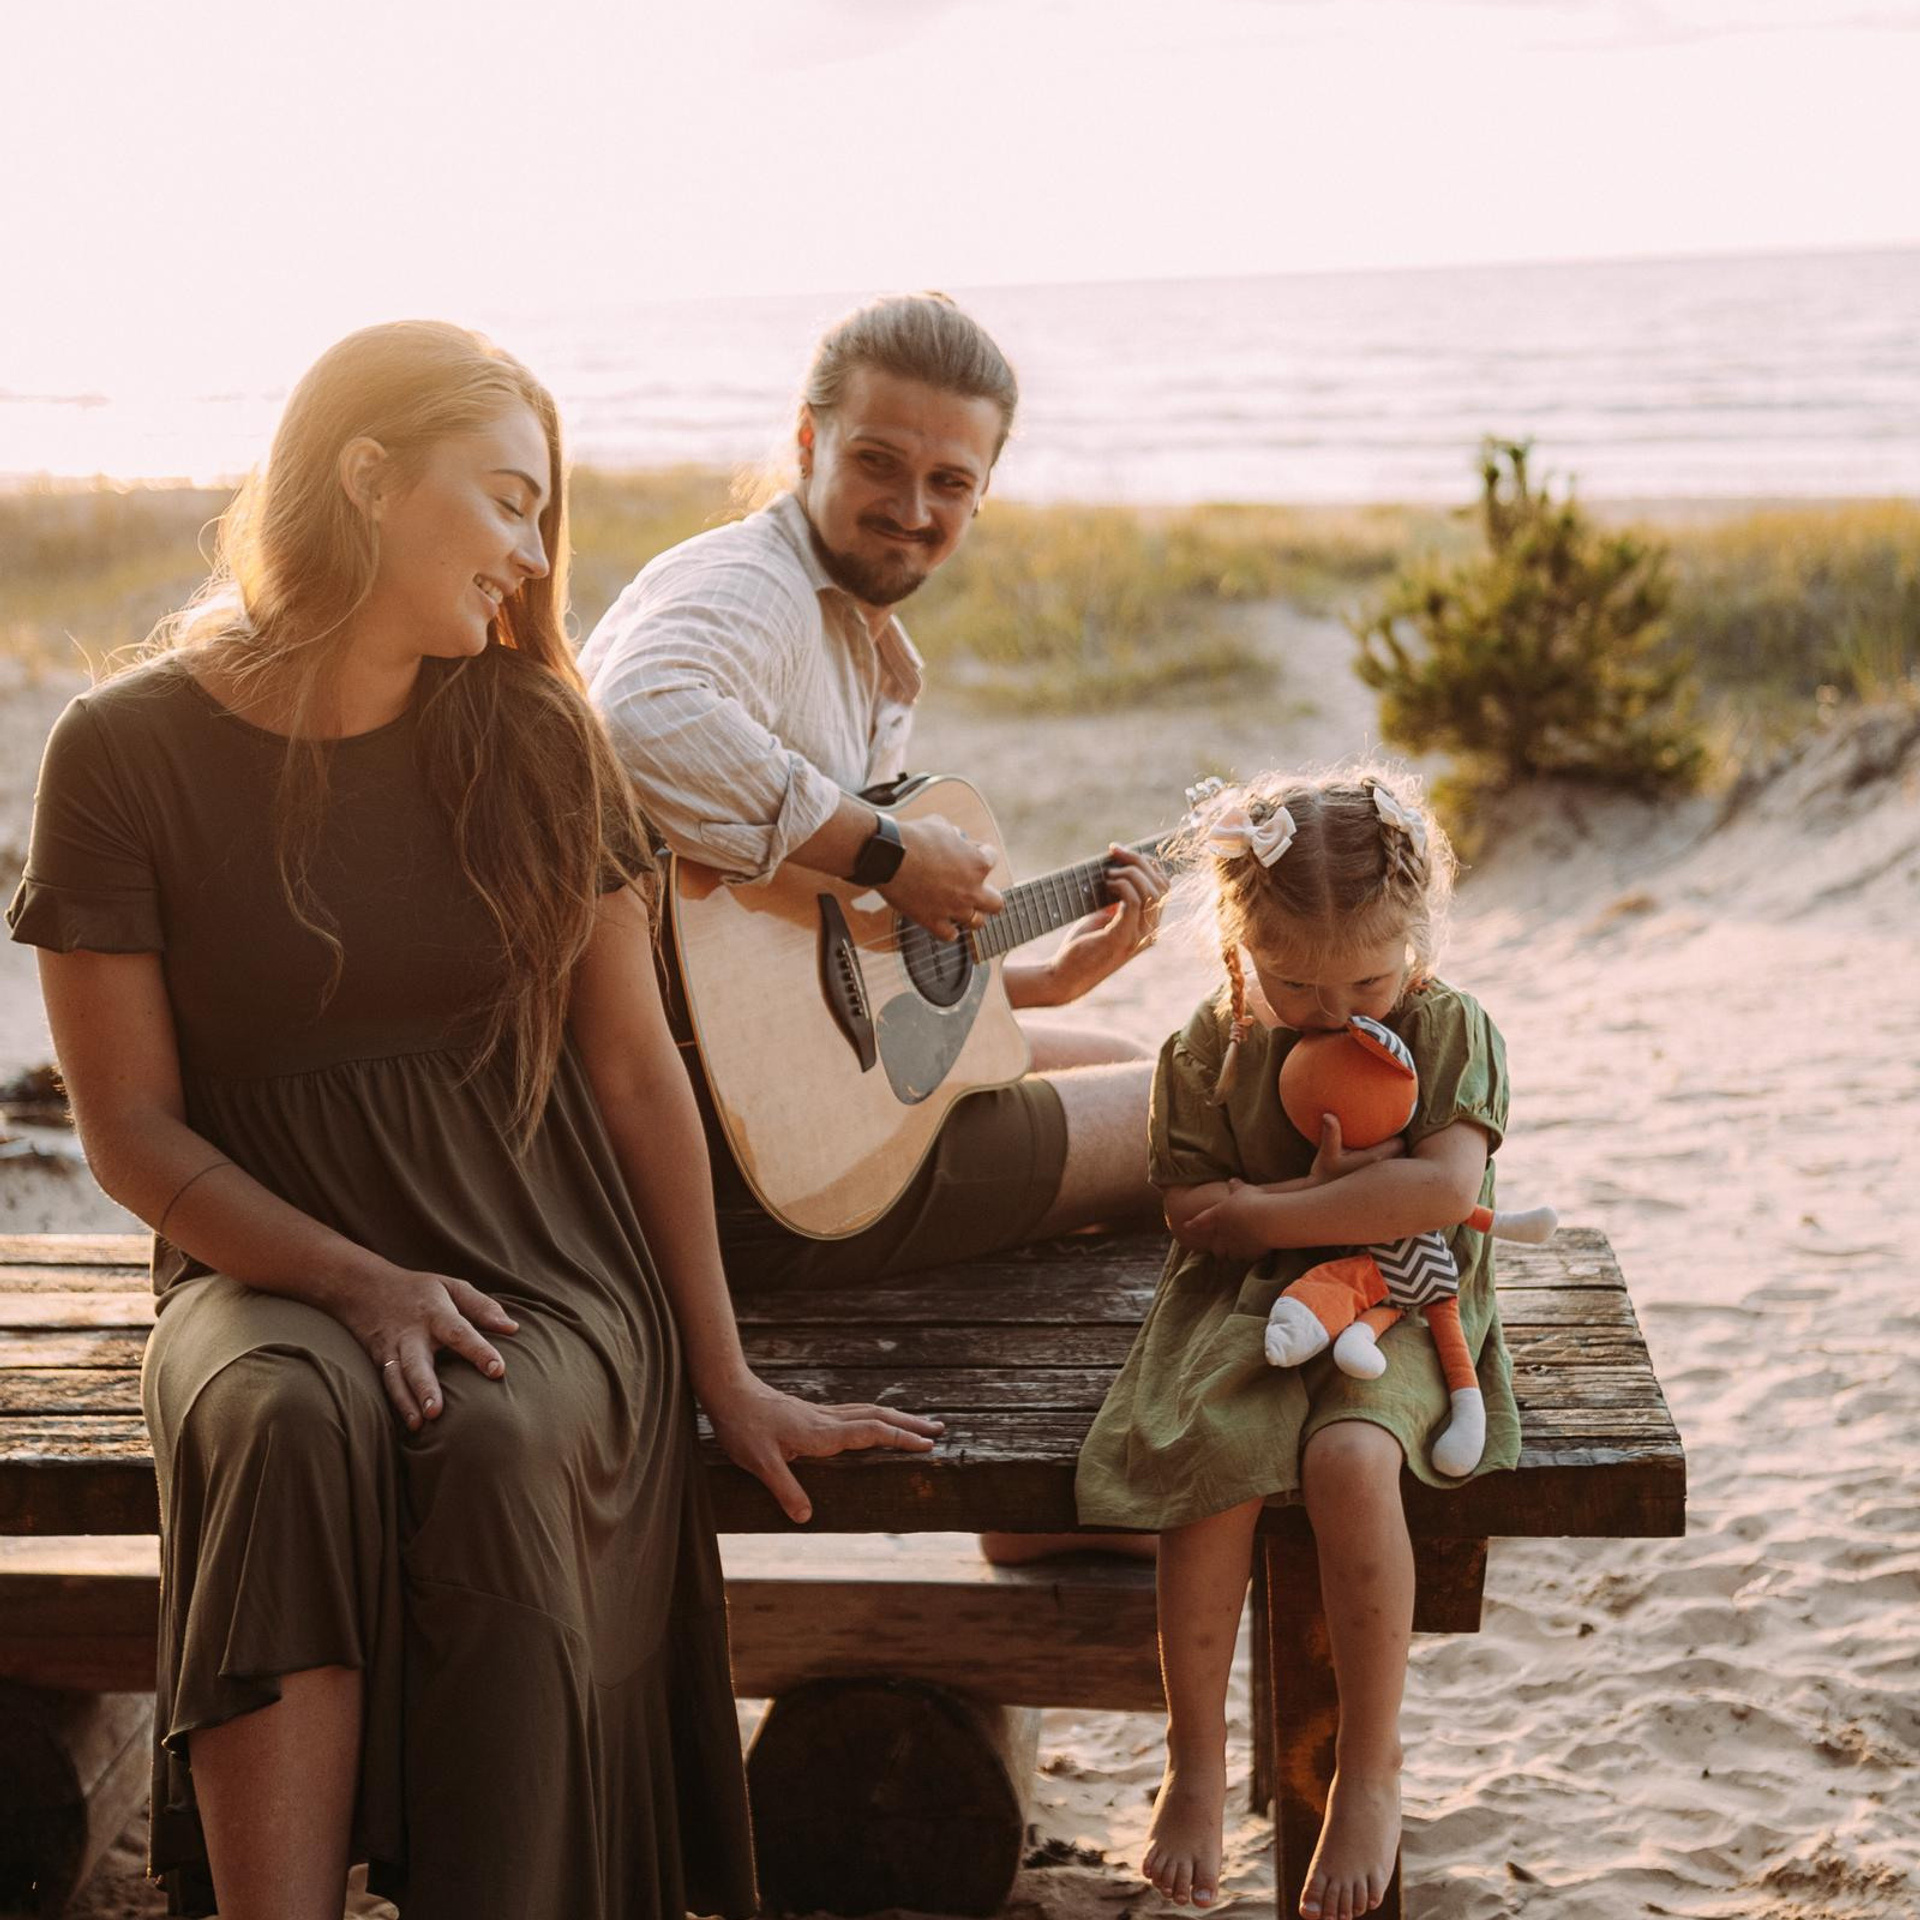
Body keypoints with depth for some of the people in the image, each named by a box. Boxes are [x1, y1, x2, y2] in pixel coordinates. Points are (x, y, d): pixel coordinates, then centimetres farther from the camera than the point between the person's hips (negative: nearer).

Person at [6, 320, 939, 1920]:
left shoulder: (536, 737, 2)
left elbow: (636, 1071, 5)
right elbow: (130, 1127, -3)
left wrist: (727, 1379, 4)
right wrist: (358, 1281, -17)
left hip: (545, 1263, 1)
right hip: (271, 1267, -1)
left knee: (495, 1456, -33)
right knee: (288, 1426, -35)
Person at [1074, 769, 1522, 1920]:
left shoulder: (1450, 1031, -4)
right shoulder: (1213, 1049, 1)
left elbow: (1448, 1188, -17)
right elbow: (1195, 1213, 0)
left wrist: (1266, 1212, -16)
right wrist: (1330, 1193, -16)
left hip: (1401, 1309, -2)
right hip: (1251, 1306, 2)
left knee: (1349, 1459, -33)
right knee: (1214, 1463, -28)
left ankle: (1371, 1763, -14)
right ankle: (1196, 1762, -9)